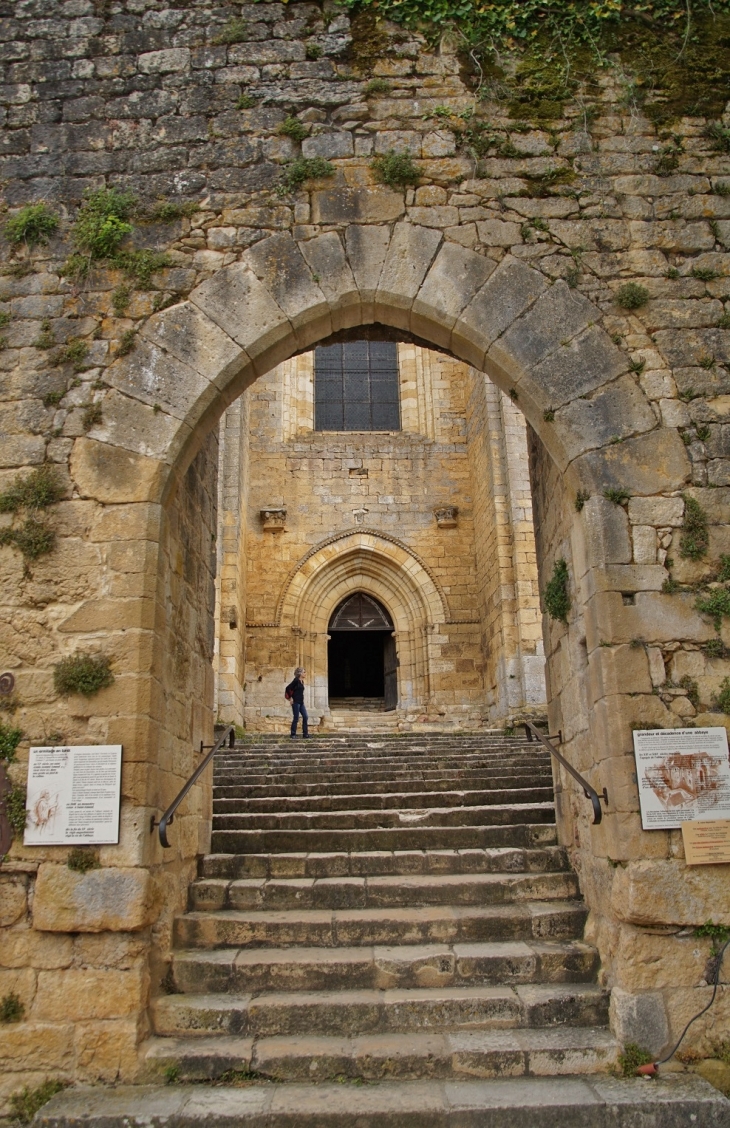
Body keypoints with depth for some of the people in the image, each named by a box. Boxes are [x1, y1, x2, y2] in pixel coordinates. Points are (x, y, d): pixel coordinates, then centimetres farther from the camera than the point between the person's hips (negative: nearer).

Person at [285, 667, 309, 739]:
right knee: (296, 719, -3)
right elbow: (288, 688, -19)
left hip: (301, 702, 8)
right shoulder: (296, 680, -13)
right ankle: (293, 735, 7)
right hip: (296, 702, -8)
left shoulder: (302, 681, 12)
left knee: (305, 717, 5)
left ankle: (305, 734, 10)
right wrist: (290, 698, -14)